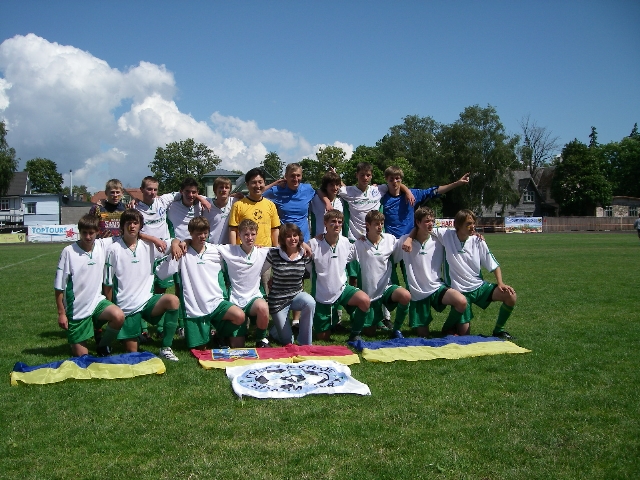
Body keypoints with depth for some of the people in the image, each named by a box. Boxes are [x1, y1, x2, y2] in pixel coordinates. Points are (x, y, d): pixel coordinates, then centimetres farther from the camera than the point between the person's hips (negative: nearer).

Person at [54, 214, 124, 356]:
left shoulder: (103, 246, -5)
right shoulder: (69, 252, -13)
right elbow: (59, 286, -8)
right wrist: (61, 313, -7)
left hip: (96, 301, 3)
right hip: (76, 309, -3)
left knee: (119, 317, -28)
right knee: (81, 355, 0)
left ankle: (102, 345, 1)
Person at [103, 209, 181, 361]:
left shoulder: (148, 246, 2)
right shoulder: (114, 250, -7)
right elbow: (108, 283, -2)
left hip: (147, 300, 2)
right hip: (126, 307, -2)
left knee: (173, 300, -30)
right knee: (132, 351, 2)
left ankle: (166, 348, -17)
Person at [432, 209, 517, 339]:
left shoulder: (478, 241, -3)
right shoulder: (447, 235, -10)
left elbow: (494, 265, 3)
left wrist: (500, 283, -11)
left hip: (479, 286, 3)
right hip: (460, 291, -3)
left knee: (510, 296, -18)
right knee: (464, 333, -7)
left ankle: (498, 329, 3)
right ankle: (454, 321, 30)